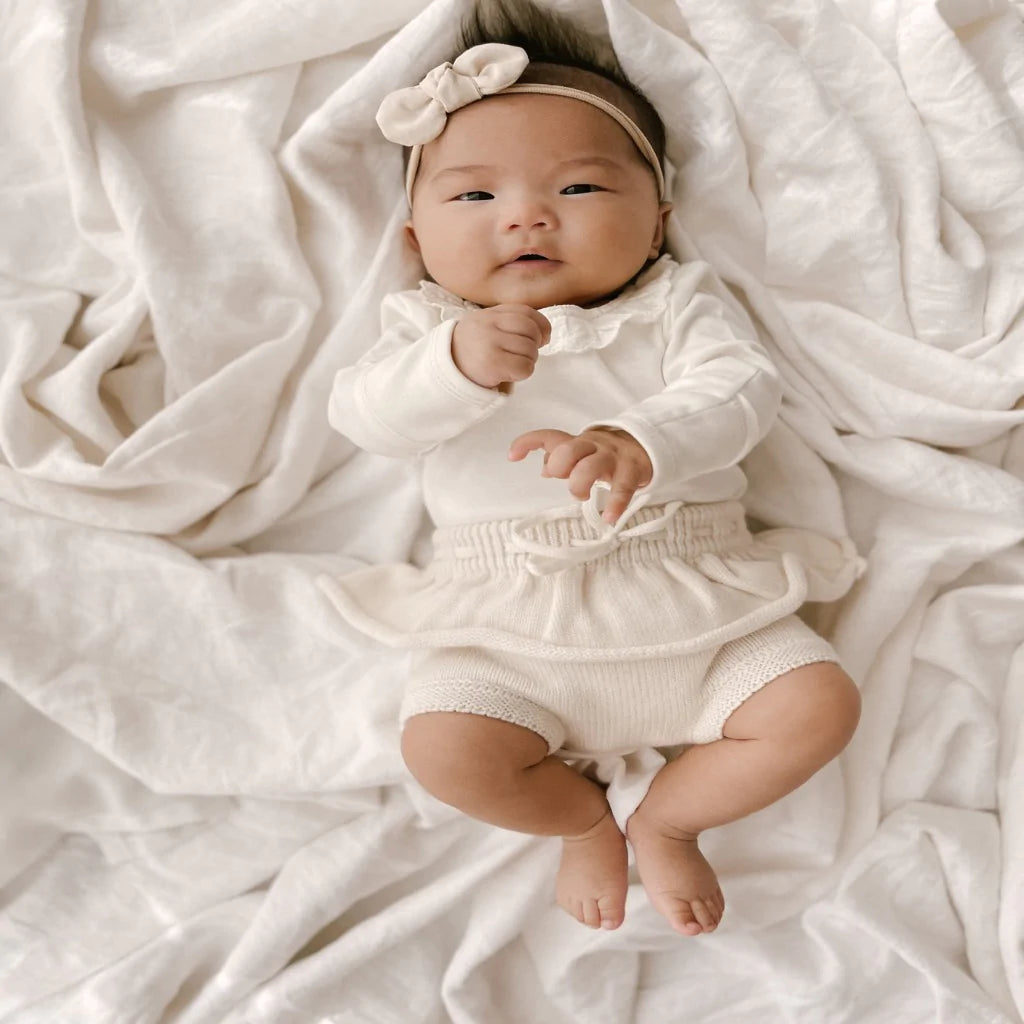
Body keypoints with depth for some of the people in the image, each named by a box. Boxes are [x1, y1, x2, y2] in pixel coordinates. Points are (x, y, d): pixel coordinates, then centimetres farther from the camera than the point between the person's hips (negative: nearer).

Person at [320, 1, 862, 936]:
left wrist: (642, 443, -33)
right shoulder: (432, 328, 6)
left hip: (696, 607, 1)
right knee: (446, 750, -20)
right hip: (509, 631, 0)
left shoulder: (677, 303, 5)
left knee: (820, 706, -11)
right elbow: (365, 415, -11)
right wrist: (459, 364, -31)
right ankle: (588, 821, 12)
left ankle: (667, 821, 14)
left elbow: (740, 389, -12)